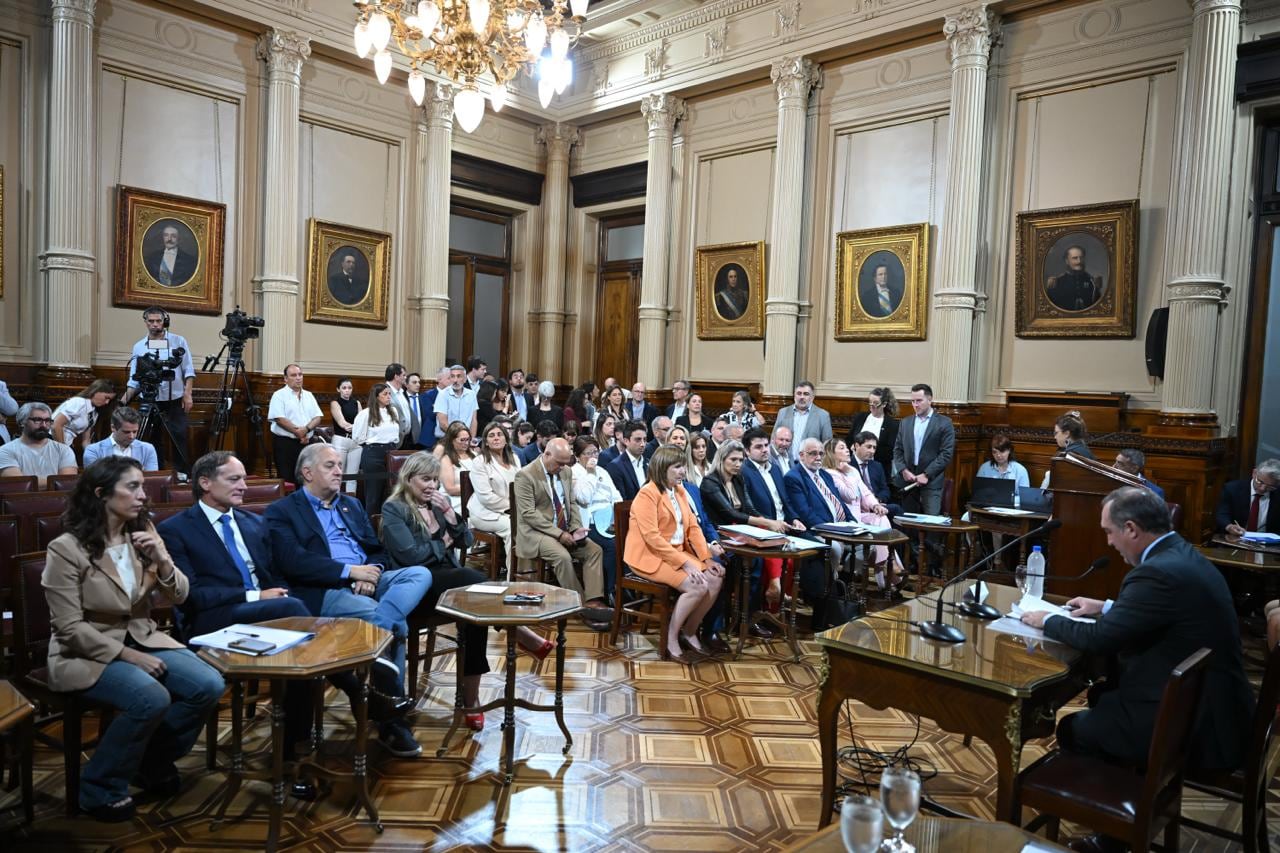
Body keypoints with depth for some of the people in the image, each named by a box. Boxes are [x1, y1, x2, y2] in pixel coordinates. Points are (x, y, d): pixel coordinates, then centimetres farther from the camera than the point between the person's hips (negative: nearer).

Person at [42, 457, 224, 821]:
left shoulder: (143, 533, 2)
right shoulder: (67, 549, -15)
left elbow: (178, 597, 3)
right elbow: (69, 628, -16)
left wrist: (163, 560, -15)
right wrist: (127, 655, -20)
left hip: (142, 639, 6)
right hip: (87, 653, -6)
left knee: (209, 685, -16)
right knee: (152, 698, -32)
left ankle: (153, 762, 9)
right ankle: (99, 787, -7)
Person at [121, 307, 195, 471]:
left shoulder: (178, 341, 2)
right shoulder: (139, 347, 8)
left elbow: (188, 370, 0)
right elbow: (134, 378, 6)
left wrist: (188, 394, -10)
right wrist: (125, 398, -8)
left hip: (175, 400, -2)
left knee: (179, 438, -5)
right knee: (153, 440, 7)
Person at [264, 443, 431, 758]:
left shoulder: (352, 505, 27)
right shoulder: (282, 511, 6)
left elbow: (378, 550, 21)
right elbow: (294, 562, -10)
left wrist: (373, 571, -4)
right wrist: (350, 571, -15)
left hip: (368, 581, 6)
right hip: (325, 592, -6)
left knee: (420, 574, -25)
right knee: (396, 622, -30)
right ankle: (391, 720, -18)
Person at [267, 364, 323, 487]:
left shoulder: (309, 395, 13)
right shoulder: (279, 395, -3)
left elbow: (318, 417, 6)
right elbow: (279, 419, -13)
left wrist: (306, 429, -13)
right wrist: (298, 432, -14)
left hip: (306, 443, 5)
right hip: (285, 443, -5)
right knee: (286, 479, -4)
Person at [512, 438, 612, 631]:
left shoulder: (566, 472, 9)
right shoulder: (525, 475, -13)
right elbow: (528, 513, -18)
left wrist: (576, 528, -3)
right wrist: (558, 533, -22)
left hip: (566, 530, 7)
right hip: (537, 532, -7)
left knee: (594, 550, -15)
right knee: (562, 556, -31)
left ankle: (593, 601, -21)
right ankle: (582, 607, -20)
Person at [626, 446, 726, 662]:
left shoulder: (680, 491, 10)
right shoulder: (647, 494, -16)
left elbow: (693, 527, 9)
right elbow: (652, 537, -22)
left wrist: (707, 558, -4)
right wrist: (684, 562, -24)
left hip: (678, 553, 8)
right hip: (650, 557, -8)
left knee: (716, 578, -10)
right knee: (698, 587, -24)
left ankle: (689, 632, 6)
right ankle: (671, 640, -7)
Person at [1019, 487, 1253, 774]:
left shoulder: (1159, 572, -25)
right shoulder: (1182, 555, 4)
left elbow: (1099, 639, -20)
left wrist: (1047, 620, -5)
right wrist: (1106, 607, 17)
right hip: (1215, 701, 9)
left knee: (1072, 728, 4)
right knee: (1100, 694, 23)